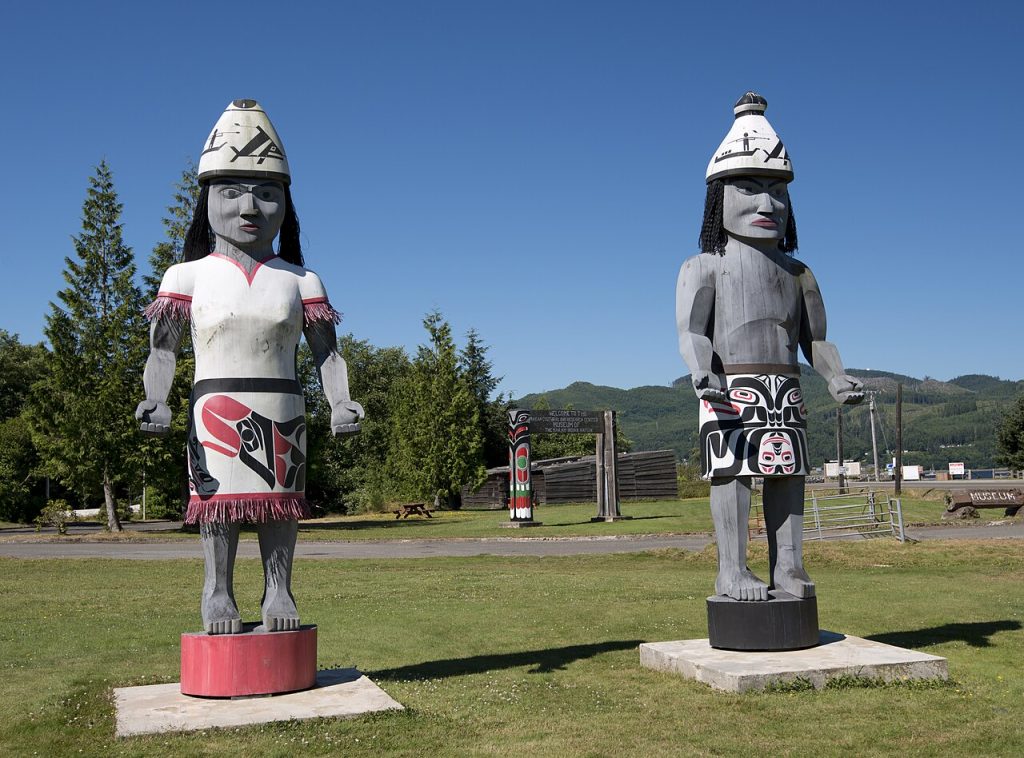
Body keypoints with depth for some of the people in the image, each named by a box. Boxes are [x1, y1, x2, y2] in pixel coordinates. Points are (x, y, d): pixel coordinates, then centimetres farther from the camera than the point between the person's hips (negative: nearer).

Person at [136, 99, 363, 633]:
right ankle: (218, 590, 14)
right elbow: (163, 349, -1)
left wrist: (340, 402, -12)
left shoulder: (301, 281, 7)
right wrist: (155, 402, -18)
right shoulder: (189, 276, 5)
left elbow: (326, 351, 4)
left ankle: (278, 588, 16)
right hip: (215, 409, -1)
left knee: (280, 499, 5)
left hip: (281, 411, 1)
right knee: (219, 496, 2)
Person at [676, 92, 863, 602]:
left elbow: (814, 337, 17)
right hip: (730, 385, -5)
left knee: (787, 473, 2)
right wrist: (702, 373, -26)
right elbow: (691, 331, -7)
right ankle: (731, 571, -6)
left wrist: (836, 377, 0)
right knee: (732, 471, -9)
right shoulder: (705, 267, 4)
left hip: (784, 389, 5)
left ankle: (787, 567, 7)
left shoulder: (795, 273, 18)